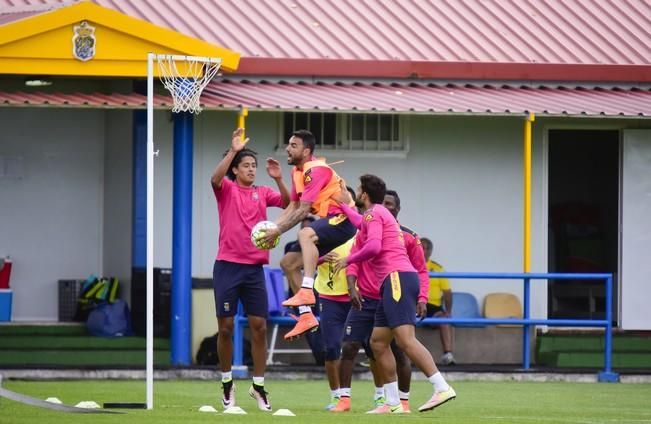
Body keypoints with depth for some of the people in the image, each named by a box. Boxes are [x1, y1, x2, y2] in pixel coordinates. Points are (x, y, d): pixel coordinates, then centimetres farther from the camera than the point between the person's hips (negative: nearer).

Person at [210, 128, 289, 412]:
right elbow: (215, 178, -21)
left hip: (254, 268, 3)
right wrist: (233, 150, -29)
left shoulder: (262, 193, 10)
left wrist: (278, 179, -15)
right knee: (226, 327, 0)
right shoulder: (226, 189, 1)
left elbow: (288, 203, -1)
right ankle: (227, 383, 14)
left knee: (259, 327, 0)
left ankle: (259, 386, 7)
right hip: (228, 266, -3)